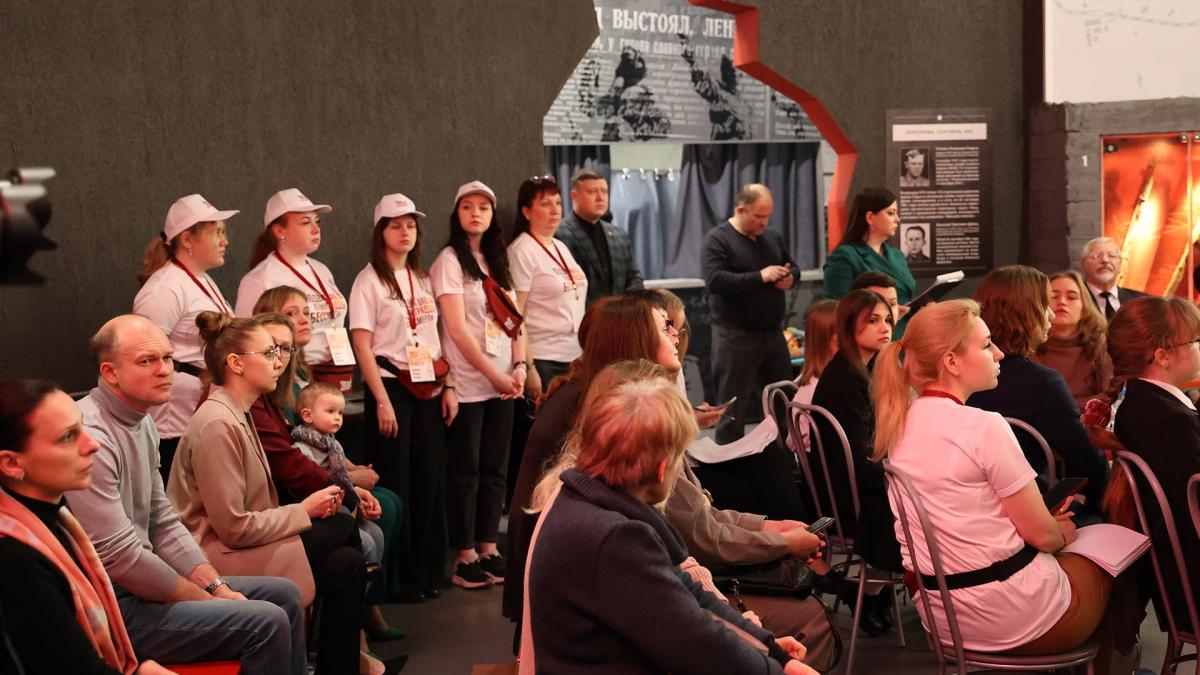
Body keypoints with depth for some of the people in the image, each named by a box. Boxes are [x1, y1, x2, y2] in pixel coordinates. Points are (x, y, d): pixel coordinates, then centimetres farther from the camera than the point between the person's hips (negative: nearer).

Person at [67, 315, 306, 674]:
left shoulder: (141, 422, 9)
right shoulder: (91, 436, -23)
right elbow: (119, 557, -24)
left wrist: (217, 586, 2)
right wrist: (206, 599, -13)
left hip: (140, 581, 10)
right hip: (115, 607, -10)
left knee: (284, 593, 12)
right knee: (266, 623, -18)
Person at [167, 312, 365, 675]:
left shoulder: (238, 415, 11)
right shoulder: (217, 424, -19)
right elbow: (234, 528, -21)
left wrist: (315, 505, -3)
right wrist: (305, 511, -10)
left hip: (234, 545, 9)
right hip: (219, 559, -9)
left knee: (346, 561, -6)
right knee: (343, 527, -10)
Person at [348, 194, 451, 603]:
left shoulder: (422, 279, 13)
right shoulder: (370, 280, -5)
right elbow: (362, 345, -10)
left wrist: (448, 386, 7)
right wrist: (382, 400, -15)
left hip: (428, 386, 6)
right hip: (391, 385, -5)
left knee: (430, 480, 7)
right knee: (395, 483, -2)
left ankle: (429, 571, 17)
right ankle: (397, 579, 7)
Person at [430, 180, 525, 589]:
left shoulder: (497, 262, 15)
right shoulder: (450, 261, -5)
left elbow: (513, 320, 12)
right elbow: (457, 328, -13)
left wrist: (519, 365, -4)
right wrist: (495, 375, -13)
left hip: (502, 382, 6)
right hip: (468, 384, -6)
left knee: (495, 469, 9)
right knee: (466, 470, -1)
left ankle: (488, 549, 18)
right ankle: (465, 558, 6)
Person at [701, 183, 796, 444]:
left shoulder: (773, 237, 11)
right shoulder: (718, 239, -9)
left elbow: (792, 267, 23)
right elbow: (714, 280, -21)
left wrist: (790, 278, -3)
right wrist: (760, 276, -22)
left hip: (772, 333, 7)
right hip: (736, 336, -7)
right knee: (733, 408, 0)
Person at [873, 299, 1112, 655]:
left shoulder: (899, 424, 1)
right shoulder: (983, 427, -23)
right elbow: (1042, 535, -15)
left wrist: (1046, 523, 14)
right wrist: (1063, 532, 8)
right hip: (1012, 616, -7)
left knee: (1055, 560, 31)